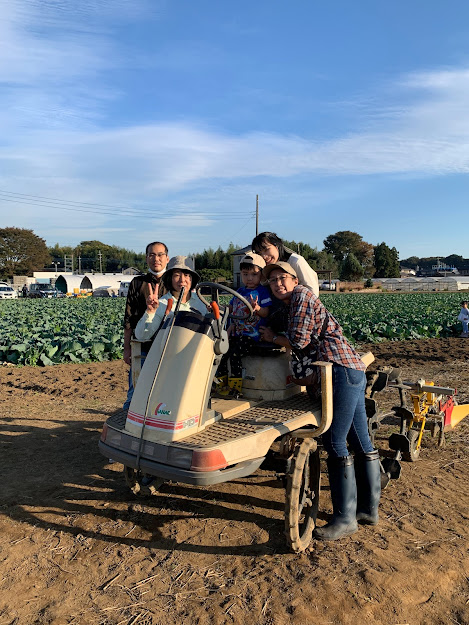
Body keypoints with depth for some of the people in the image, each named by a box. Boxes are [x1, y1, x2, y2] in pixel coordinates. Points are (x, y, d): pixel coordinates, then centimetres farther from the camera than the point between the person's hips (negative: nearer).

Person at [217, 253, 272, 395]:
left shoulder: (262, 291, -2)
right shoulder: (240, 291, 16)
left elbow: (266, 313, -9)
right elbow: (231, 309, 24)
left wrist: (257, 308, -29)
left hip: (253, 336, -7)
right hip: (237, 333, 7)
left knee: (234, 354, -22)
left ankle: (235, 387, -11)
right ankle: (221, 383, 8)